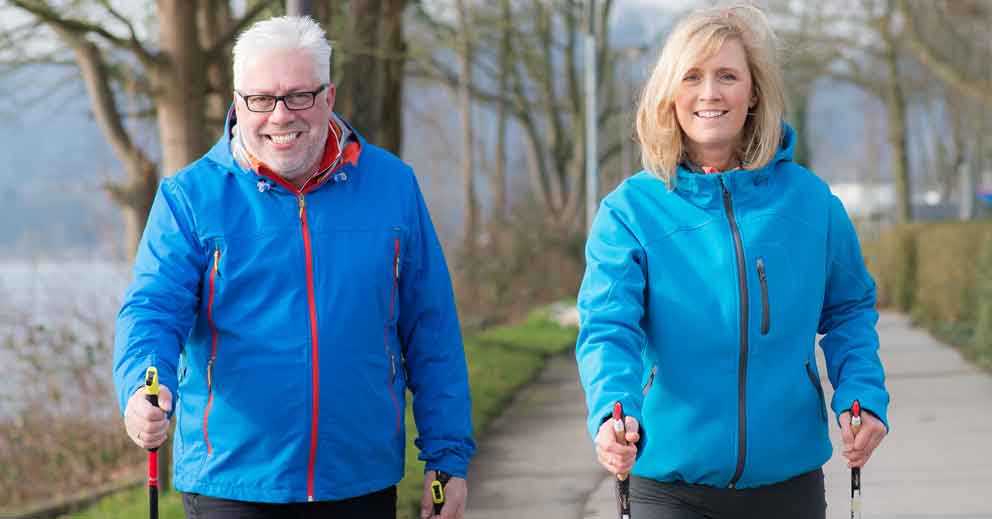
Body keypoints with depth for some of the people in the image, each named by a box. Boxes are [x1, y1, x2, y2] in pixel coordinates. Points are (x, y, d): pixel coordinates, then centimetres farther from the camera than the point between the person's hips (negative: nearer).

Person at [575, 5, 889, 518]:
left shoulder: (809, 200, 1)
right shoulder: (629, 210, -6)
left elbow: (848, 308, 13)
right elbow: (608, 329, -17)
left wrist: (861, 391, -5)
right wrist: (612, 413, -36)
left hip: (789, 478, 3)